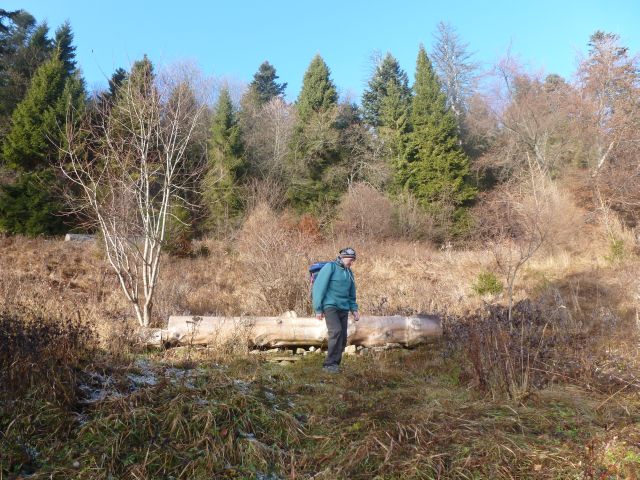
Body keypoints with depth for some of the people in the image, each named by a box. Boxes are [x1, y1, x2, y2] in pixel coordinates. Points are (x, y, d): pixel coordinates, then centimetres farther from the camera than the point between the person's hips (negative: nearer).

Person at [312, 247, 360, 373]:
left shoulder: (349, 273, 16)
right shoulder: (330, 267, -5)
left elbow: (351, 294, 23)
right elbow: (319, 287, -9)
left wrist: (354, 309, 8)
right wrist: (318, 309, -12)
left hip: (343, 309, 7)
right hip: (330, 306, -7)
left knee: (342, 339, 0)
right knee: (336, 331, -24)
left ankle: (333, 365, 9)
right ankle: (330, 363, -17)